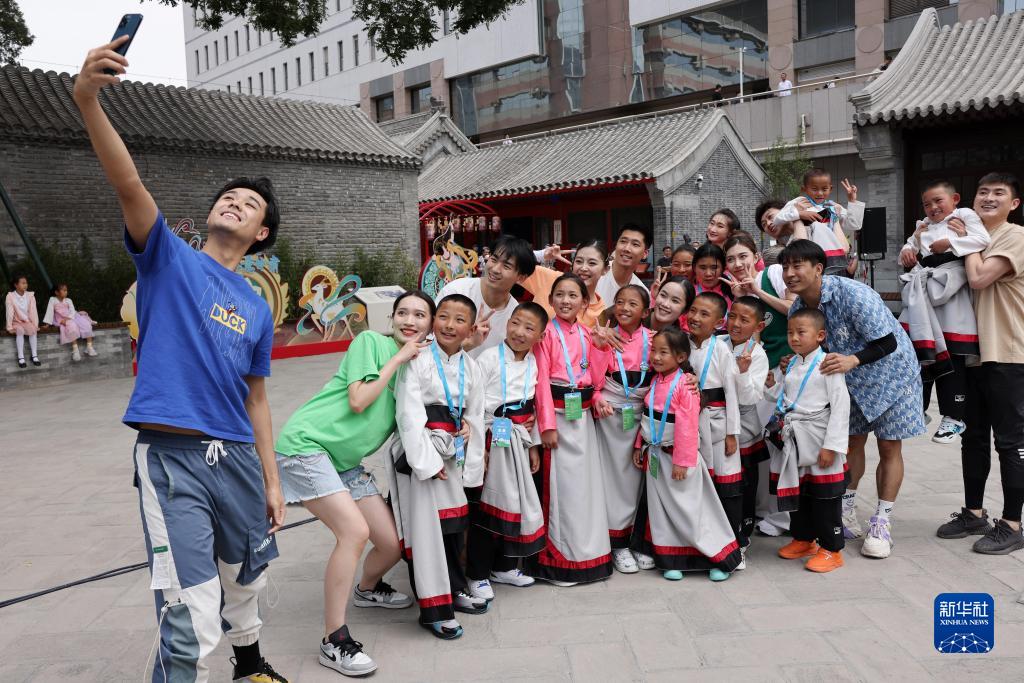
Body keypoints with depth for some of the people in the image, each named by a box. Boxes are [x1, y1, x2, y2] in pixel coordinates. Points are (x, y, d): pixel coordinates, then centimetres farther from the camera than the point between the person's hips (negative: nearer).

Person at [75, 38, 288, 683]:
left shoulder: (258, 309, 13)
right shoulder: (169, 257, 3)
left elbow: (256, 398, 13)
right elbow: (128, 183, -15)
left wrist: (272, 480, 10)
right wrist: (89, 100, -30)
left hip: (238, 456, 5)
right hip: (172, 454, -5)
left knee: (247, 575, 22)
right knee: (192, 616, -10)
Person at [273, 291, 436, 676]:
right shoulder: (371, 341, -6)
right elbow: (358, 401, -15)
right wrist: (398, 359, -9)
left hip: (345, 461, 7)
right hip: (306, 442, -7)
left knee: (393, 543, 3)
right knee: (355, 530, -23)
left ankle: (368, 589, 38)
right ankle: (334, 641, -12)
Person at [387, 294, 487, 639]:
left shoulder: (471, 368, 6)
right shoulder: (418, 361, -12)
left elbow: (475, 419, 11)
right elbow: (409, 415, -16)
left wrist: (472, 468, 11)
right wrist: (426, 461, -18)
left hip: (453, 454, 6)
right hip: (418, 452, -6)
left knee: (455, 525, 17)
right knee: (424, 530, -2)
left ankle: (455, 589, 36)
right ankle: (434, 609, 9)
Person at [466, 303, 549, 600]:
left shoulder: (534, 364, 7)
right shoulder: (490, 357, -11)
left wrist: (533, 445, 14)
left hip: (518, 442, 6)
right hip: (491, 439, -6)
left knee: (517, 502, 11)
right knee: (487, 506, -1)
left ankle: (504, 566, 28)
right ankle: (478, 574, 12)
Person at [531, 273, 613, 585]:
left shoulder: (586, 333, 10)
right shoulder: (547, 333, -8)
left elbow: (591, 373, 14)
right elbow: (542, 380, -12)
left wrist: (597, 399, -5)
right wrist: (548, 424, -16)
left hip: (583, 413, 6)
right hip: (558, 412, -6)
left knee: (586, 481, 13)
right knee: (560, 484, -1)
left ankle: (587, 552, 27)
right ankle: (559, 559, 11)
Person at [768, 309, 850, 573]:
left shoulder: (827, 365, -12)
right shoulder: (789, 366, 9)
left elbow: (841, 406, -15)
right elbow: (782, 398, 18)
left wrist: (831, 446, -18)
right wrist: (771, 383, -3)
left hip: (818, 442, -7)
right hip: (793, 442, 7)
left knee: (825, 497, 2)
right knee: (797, 493, 17)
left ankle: (832, 549, 16)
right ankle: (803, 540, 34)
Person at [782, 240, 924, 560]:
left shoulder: (853, 294, -32)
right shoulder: (798, 309, -11)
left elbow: (888, 343, -29)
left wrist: (853, 360, -44)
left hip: (890, 371, -6)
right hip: (850, 378, 6)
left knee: (889, 447, 0)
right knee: (852, 442, 13)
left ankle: (882, 524, 10)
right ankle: (846, 513, 24)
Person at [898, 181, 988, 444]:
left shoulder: (964, 215, 3)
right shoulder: (924, 226, 21)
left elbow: (983, 239, -11)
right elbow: (911, 246, 26)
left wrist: (950, 243, -18)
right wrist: (907, 252, 4)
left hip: (950, 297, -6)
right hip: (923, 299, 6)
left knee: (952, 360, -1)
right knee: (919, 355, 8)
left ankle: (954, 417, 7)